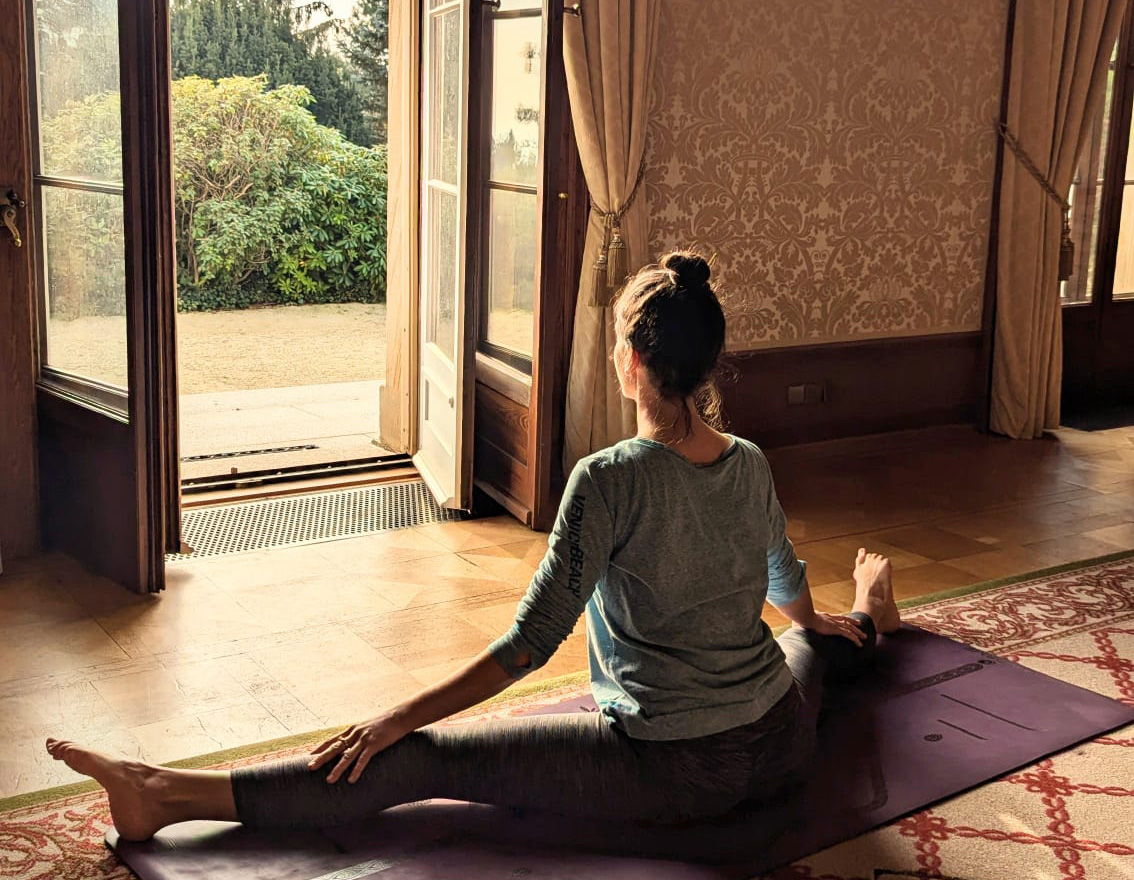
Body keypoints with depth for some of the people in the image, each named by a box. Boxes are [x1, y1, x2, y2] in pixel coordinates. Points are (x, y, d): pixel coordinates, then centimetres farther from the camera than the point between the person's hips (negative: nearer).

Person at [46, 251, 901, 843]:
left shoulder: (609, 479, -22)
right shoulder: (752, 465, 0)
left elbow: (532, 641, -21)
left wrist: (396, 719, -13)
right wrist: (818, 622, 45)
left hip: (670, 771, -6)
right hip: (782, 745, 7)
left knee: (434, 758, -9)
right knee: (809, 648, 42)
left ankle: (173, 796, -8)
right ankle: (868, 621, 79)